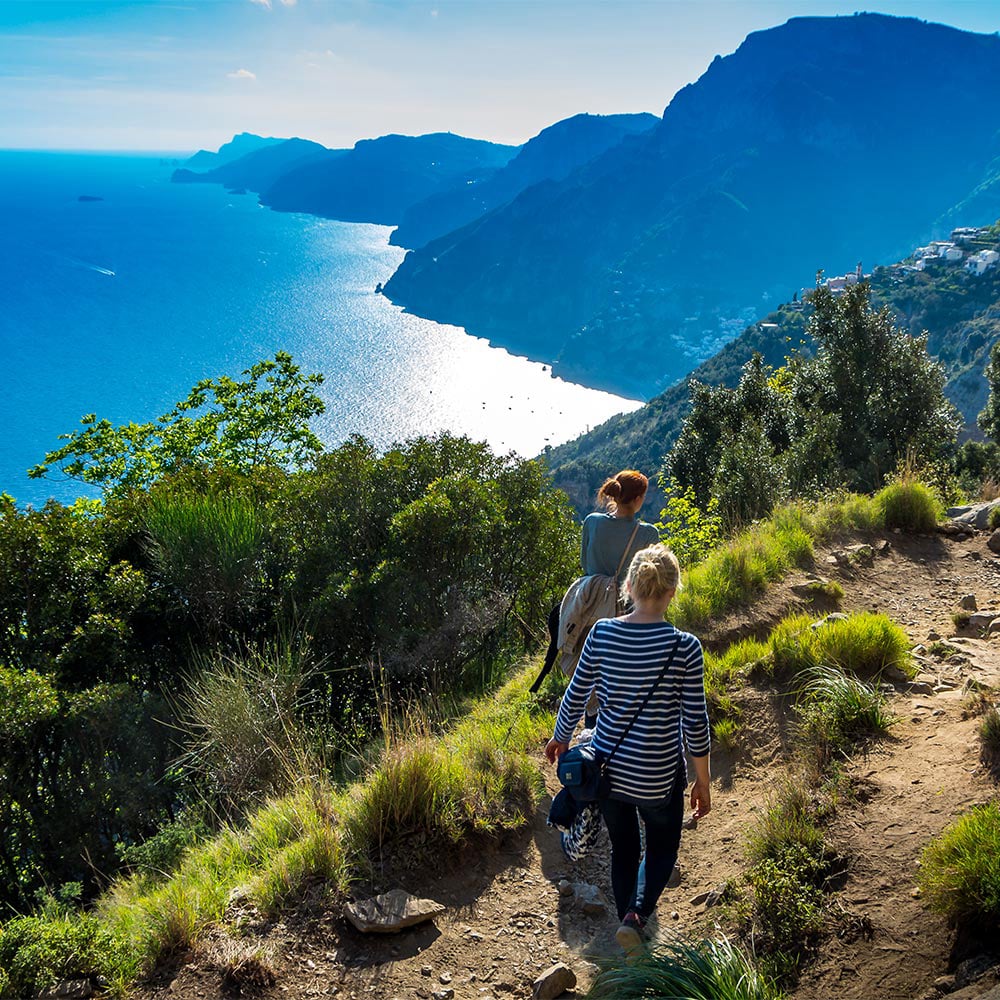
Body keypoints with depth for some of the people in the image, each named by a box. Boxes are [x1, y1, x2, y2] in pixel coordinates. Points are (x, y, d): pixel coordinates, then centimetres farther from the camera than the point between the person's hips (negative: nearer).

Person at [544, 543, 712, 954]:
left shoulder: (602, 633, -10)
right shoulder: (684, 647, -18)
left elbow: (576, 694, 0)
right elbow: (695, 723, -12)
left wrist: (560, 737, 19)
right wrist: (703, 782, 1)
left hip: (607, 768, 3)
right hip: (658, 776, -3)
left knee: (623, 847, 24)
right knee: (662, 846, 22)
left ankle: (627, 916, 32)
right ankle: (638, 912, 1)